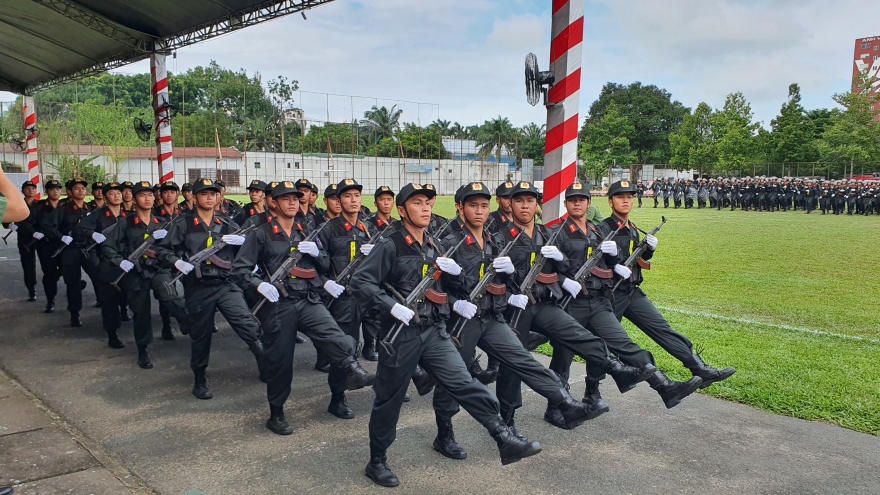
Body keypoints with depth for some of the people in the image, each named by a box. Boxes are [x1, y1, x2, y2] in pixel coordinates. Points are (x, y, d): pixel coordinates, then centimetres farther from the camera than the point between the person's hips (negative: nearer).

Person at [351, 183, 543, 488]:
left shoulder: (435, 246, 11)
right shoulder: (390, 246, -8)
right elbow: (360, 282, -15)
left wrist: (455, 270, -4)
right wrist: (391, 306, -24)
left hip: (434, 331, 5)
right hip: (400, 334, -4)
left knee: (464, 383, -6)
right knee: (389, 400, 8)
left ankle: (506, 441, -6)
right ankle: (377, 462, 24)